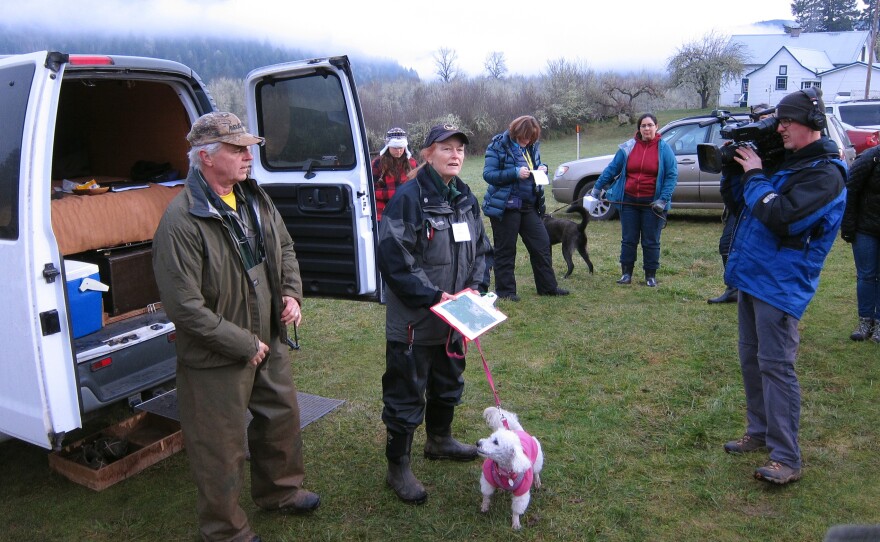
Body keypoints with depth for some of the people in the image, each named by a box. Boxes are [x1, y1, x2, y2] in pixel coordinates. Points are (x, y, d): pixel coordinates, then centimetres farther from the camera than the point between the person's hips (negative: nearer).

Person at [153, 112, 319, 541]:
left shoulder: (254, 198, 1)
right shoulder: (182, 221, -24)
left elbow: (284, 248, 17)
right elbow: (185, 308, -25)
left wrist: (291, 293, 0)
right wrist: (244, 345, -20)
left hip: (268, 342, 8)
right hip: (216, 361, -8)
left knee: (283, 417, 25)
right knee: (223, 450, 9)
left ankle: (279, 491, 50)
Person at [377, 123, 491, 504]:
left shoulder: (466, 198, 6)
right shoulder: (410, 196, -17)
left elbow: (479, 249, 15)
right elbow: (393, 257, -21)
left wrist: (472, 287, -2)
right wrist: (433, 296, -21)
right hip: (414, 319, -7)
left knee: (448, 384, 24)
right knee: (406, 394, 4)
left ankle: (439, 440, 48)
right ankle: (398, 468, 21)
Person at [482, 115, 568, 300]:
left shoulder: (532, 146, 8)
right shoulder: (498, 146, -10)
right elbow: (488, 174, -15)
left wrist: (542, 168, -1)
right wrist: (516, 173, -24)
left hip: (529, 205, 7)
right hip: (505, 206, -6)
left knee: (542, 244, 8)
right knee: (505, 250, 3)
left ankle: (548, 286, 20)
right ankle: (505, 291, 14)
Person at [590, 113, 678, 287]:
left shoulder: (664, 149, -2)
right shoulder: (628, 147, 3)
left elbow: (672, 175, -4)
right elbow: (611, 169, 8)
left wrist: (663, 199, -12)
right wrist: (597, 188, 6)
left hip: (651, 203, -2)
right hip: (628, 201, 2)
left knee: (651, 241, 6)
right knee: (628, 239, 7)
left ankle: (651, 275, 17)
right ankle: (626, 273, 16)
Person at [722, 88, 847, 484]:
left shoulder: (824, 173, -13)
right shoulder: (785, 160, 14)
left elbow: (779, 217, -26)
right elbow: (739, 202, 20)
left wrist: (754, 176, -13)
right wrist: (735, 167, 4)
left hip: (780, 284, -9)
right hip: (752, 275, 9)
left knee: (775, 366, -8)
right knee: (751, 360, 15)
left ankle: (786, 458, -1)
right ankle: (759, 432, 29)